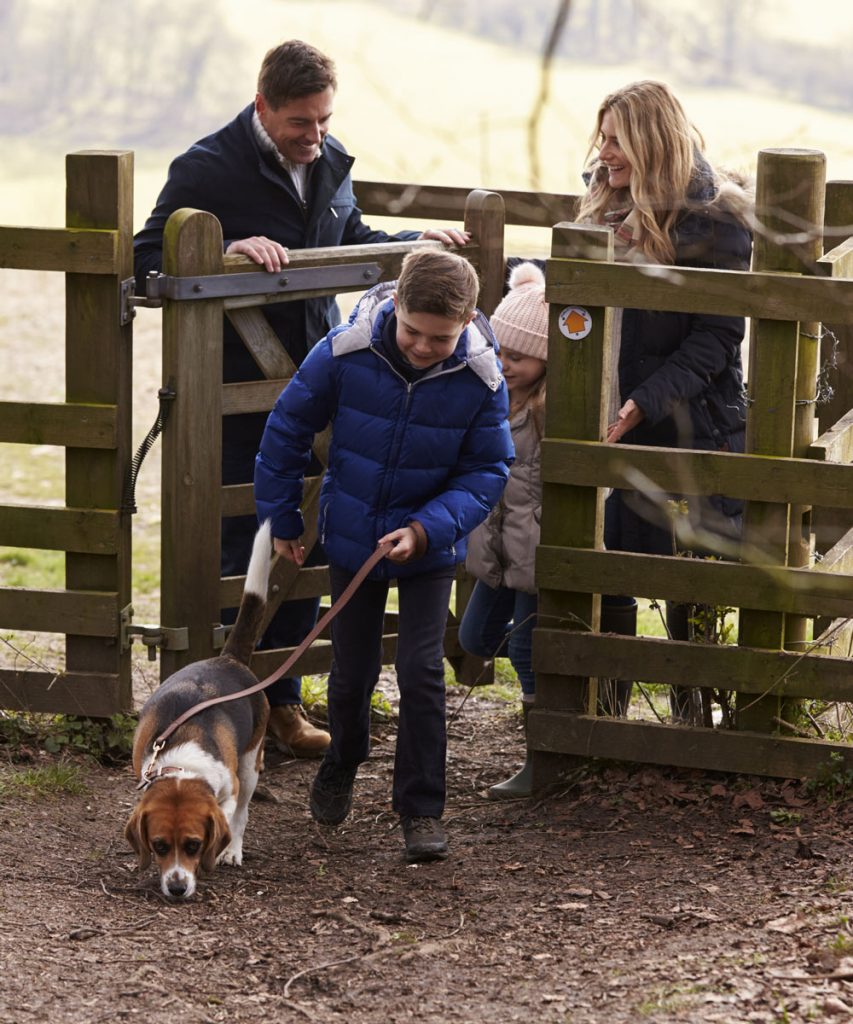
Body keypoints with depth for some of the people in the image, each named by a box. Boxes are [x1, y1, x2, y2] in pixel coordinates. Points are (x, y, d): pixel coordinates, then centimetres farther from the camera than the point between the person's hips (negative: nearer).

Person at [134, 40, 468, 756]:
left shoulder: (330, 163, 8)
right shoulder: (208, 170, -13)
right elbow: (148, 262, -16)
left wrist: (417, 242, 11)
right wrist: (226, 251, -29)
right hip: (238, 397, -6)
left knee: (307, 546, 11)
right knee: (243, 548, -1)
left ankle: (282, 702, 22)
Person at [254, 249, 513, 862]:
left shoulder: (481, 380, -21)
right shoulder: (344, 354, -22)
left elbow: (486, 472, -9)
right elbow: (287, 431, -6)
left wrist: (427, 529, -23)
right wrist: (282, 521, 2)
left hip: (429, 547, -1)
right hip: (352, 537, 1)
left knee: (422, 672, -9)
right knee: (353, 671, 13)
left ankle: (422, 810, 3)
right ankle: (341, 768, 42)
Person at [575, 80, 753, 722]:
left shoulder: (714, 220, -12)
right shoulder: (607, 208, 9)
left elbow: (716, 337, -15)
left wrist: (646, 403, -23)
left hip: (687, 428, -6)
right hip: (612, 427, 6)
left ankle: (692, 720, 16)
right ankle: (605, 713, 19)